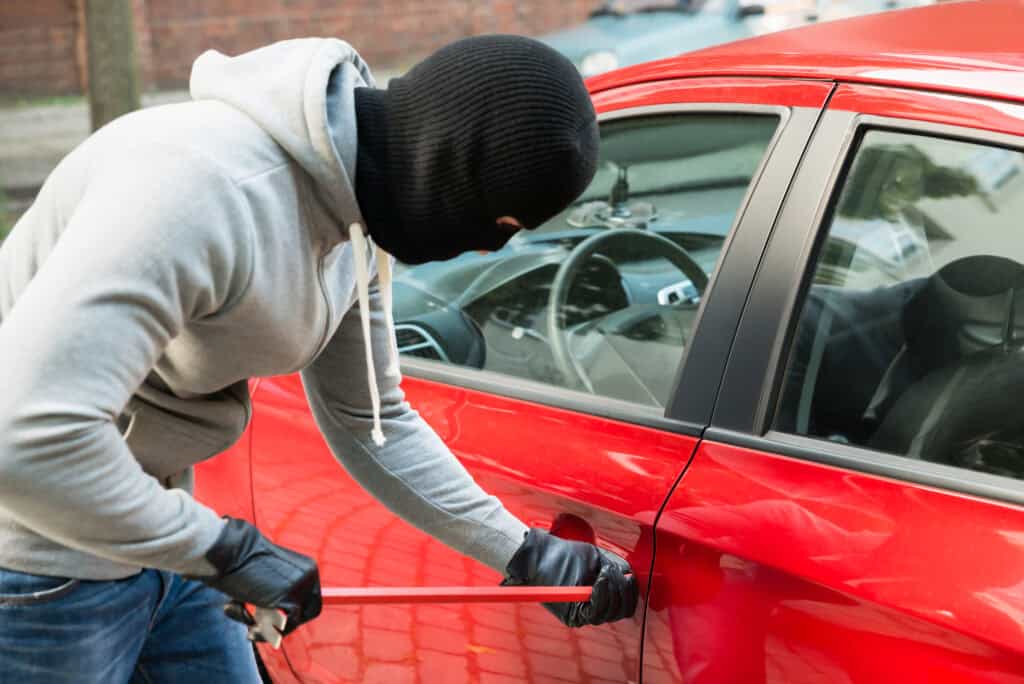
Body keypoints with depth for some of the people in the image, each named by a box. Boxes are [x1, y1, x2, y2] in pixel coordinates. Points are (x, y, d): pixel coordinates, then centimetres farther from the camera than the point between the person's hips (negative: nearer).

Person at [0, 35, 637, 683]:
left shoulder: (357, 216, -2)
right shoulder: (211, 185, -30)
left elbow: (371, 421, 10)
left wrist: (524, 553, 7)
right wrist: (224, 548, -25)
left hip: (146, 530, 8)